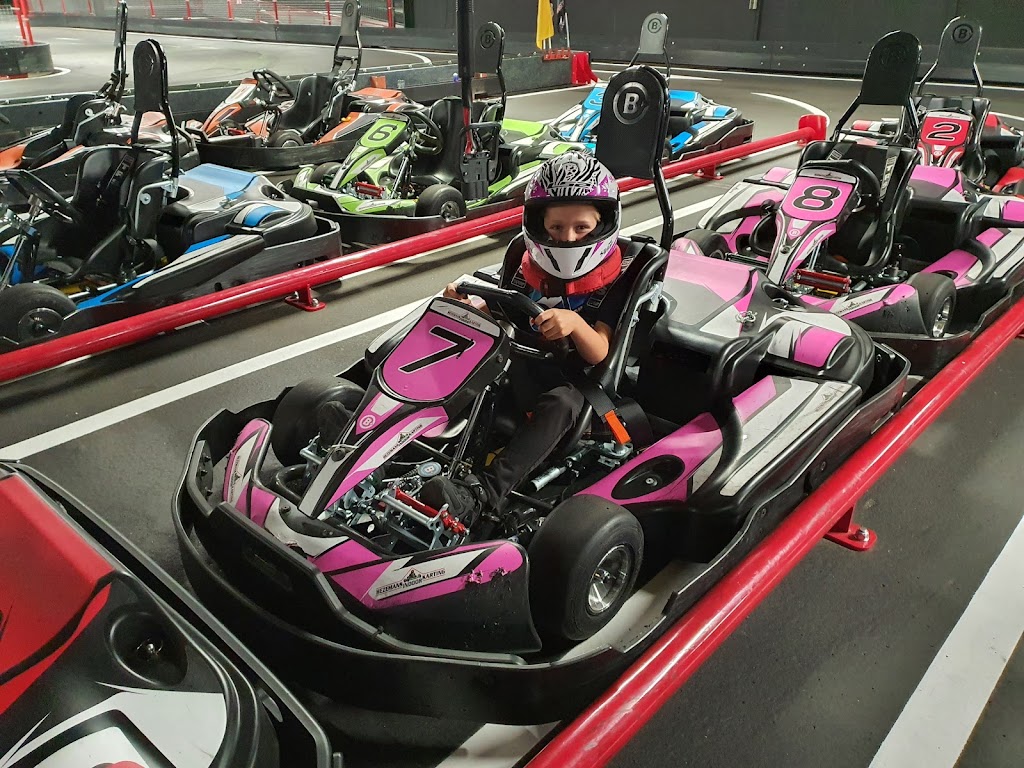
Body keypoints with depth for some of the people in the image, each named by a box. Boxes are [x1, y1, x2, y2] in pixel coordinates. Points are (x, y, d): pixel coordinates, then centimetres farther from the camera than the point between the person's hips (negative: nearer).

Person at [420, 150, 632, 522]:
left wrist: (574, 323, -36)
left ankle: (482, 492, -54)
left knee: (561, 402, -39)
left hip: (574, 389, -6)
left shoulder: (611, 284, -4)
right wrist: (464, 306, -13)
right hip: (521, 376, 6)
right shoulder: (529, 271, 7)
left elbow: (598, 352, -14)